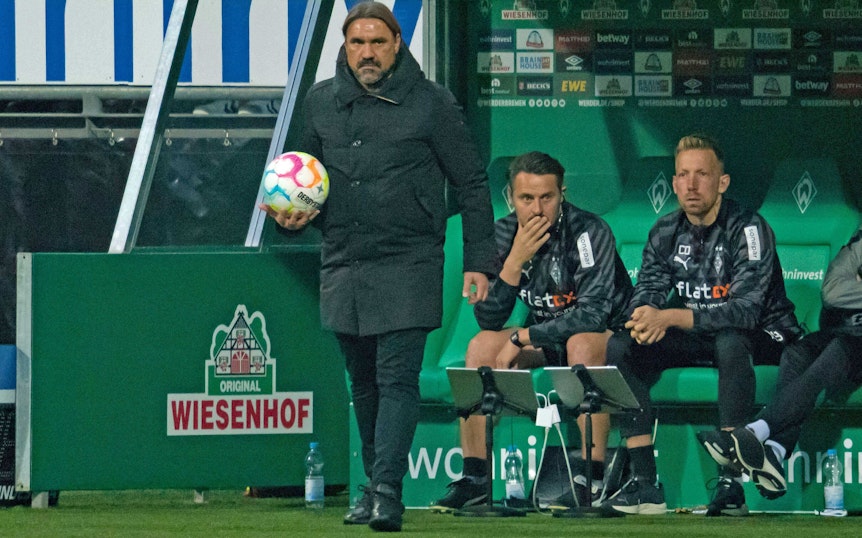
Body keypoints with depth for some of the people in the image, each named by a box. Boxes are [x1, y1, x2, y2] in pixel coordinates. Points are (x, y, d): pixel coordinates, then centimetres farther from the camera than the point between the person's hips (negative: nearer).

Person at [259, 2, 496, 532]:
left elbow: (472, 183, 2)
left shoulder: (431, 104, -2)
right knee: (364, 383, 13)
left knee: (398, 378, -13)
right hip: (342, 266, 5)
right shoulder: (321, 102, 10)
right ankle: (374, 484, 23)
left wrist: (479, 261, -2)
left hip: (409, 267, -5)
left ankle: (387, 489, -19)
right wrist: (293, 213, 3)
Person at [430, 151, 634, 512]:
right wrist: (515, 261, -24)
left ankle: (592, 478, -37)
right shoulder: (503, 235, -6)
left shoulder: (589, 233, -21)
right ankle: (474, 478, -14)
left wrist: (520, 339, -26)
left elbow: (592, 314, -29)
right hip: (545, 341, 6)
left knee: (582, 345, -37)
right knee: (481, 347, -16)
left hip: (608, 337, -6)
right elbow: (488, 321, -10)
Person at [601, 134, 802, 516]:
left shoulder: (748, 229, -17)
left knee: (730, 341, -40)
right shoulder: (666, 233, 2)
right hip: (696, 341, 6)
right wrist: (646, 318, -29)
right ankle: (644, 483, -19)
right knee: (621, 346, -15)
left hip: (761, 338, -6)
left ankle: (731, 483, -39)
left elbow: (745, 308, -28)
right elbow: (646, 292, -2)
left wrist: (670, 317, -37)